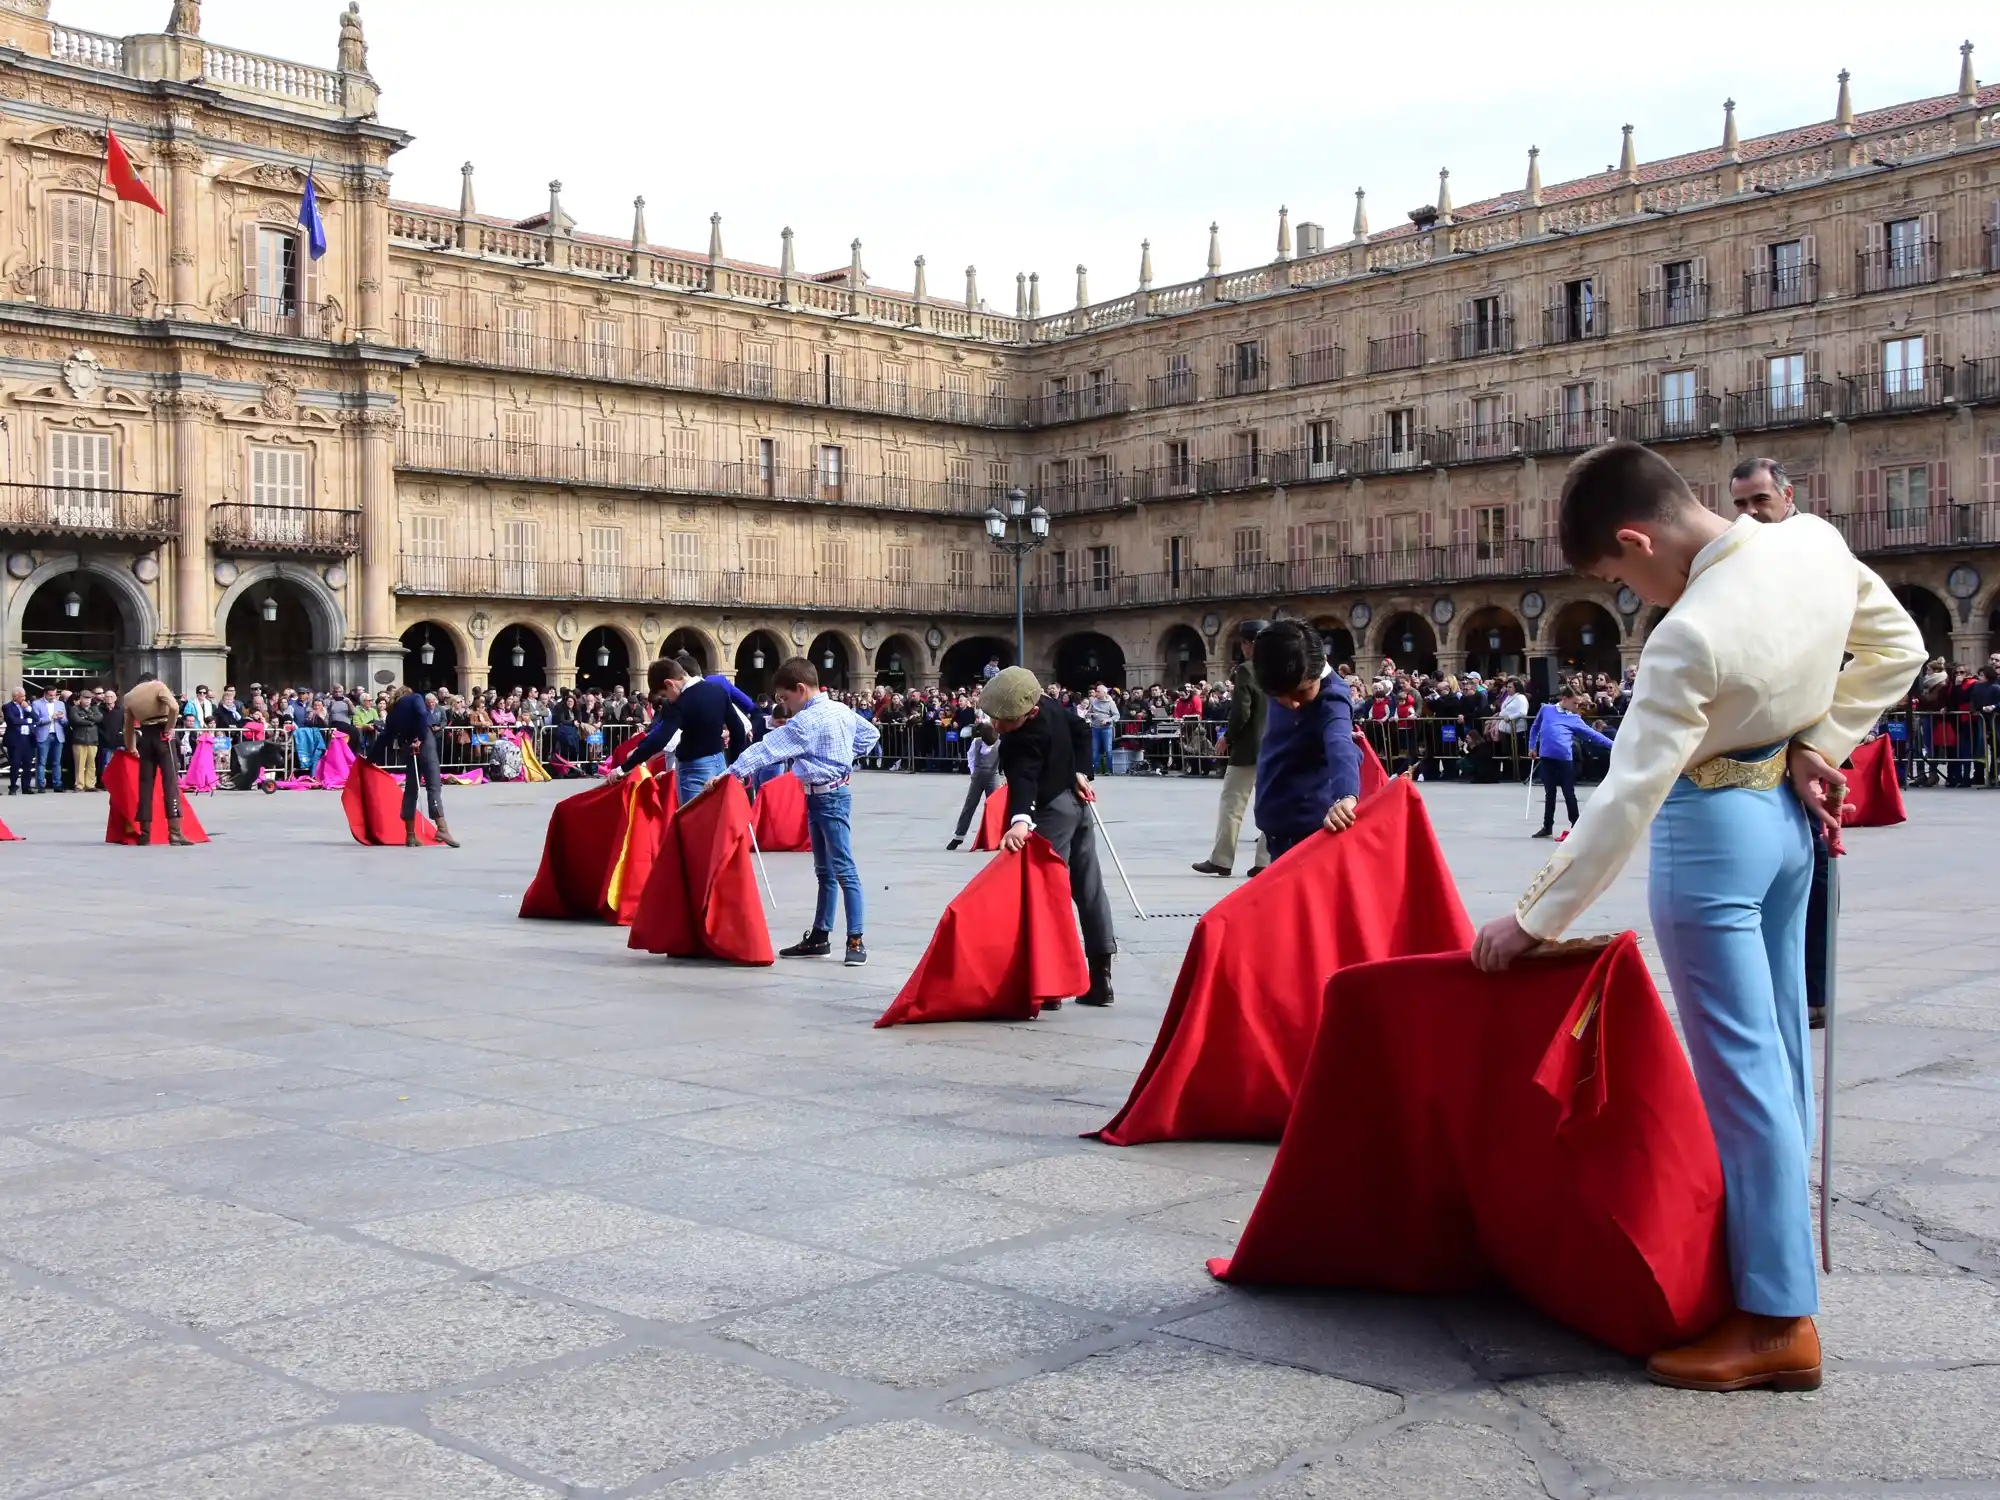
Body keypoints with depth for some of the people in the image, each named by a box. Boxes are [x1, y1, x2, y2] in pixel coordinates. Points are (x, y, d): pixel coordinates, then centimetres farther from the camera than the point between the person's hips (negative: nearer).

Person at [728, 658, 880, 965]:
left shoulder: (805, 722, -18)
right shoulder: (841, 710, 9)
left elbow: (768, 748, -22)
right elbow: (871, 735, 21)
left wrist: (734, 772, -22)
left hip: (828, 796, -10)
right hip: (818, 797, 10)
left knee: (843, 868, -9)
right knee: (824, 870, 13)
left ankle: (857, 940, -9)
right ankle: (819, 936, 20)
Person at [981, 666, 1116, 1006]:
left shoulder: (1028, 737, -30)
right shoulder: (1047, 703, -2)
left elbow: (1024, 776, -46)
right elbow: (1079, 729, 14)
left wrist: (1020, 820, -60)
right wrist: (1078, 770, 12)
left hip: (1052, 813, -10)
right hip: (1075, 802, 10)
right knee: (1088, 887, 11)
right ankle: (1100, 978, 17)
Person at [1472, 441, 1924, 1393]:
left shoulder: (1691, 634, -28)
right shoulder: (1815, 542, -7)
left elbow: (1626, 797, -26)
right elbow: (1897, 650, 8)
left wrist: (1534, 923, -18)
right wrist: (1819, 745, 4)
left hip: (1715, 828, -8)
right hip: (1790, 812, 8)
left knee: (1739, 1067, -1)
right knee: (1780, 1043, 20)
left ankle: (1777, 1320, 6)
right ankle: (1782, 1235, 36)